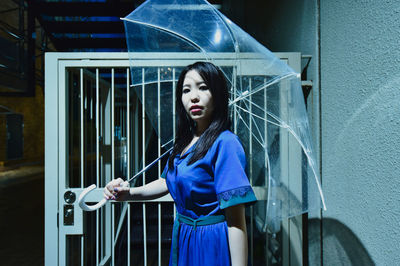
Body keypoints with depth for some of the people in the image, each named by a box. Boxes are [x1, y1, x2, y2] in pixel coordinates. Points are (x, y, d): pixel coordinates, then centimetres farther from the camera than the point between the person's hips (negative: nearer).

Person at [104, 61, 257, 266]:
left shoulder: (224, 143, -22)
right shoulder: (185, 141, 3)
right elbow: (167, 182, 13)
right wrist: (128, 193, -2)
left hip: (211, 242, -8)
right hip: (183, 239, 8)